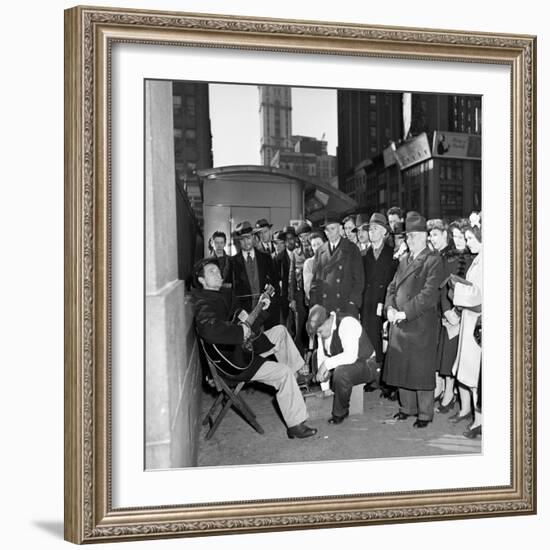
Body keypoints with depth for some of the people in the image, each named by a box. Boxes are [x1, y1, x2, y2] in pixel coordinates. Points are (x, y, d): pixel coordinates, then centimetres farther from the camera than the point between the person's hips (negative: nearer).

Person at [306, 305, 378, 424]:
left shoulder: (346, 324, -28)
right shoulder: (322, 326, -4)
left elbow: (351, 356, -39)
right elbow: (322, 352, 4)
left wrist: (326, 364, -36)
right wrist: (321, 369, -15)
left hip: (364, 365, -9)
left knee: (341, 371, -36)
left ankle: (340, 413, -13)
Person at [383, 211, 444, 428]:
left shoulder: (433, 261, -7)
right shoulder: (404, 261, 16)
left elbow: (429, 294, -16)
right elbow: (393, 287, 16)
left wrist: (405, 312, -18)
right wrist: (390, 308, -3)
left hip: (421, 323, -7)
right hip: (399, 324, 7)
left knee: (421, 369, -2)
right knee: (401, 367, 11)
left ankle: (425, 414, 9)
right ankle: (408, 407, 25)